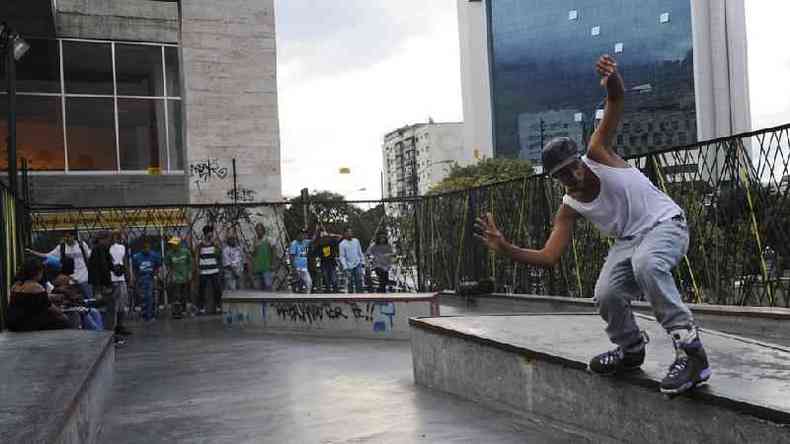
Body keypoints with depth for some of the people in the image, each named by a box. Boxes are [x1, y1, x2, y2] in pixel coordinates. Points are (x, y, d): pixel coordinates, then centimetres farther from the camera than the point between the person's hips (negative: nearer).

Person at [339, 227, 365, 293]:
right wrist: (345, 268, -13)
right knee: (350, 283, 2)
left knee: (359, 281, -4)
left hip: (358, 264, 2)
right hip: (349, 266, -2)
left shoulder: (356, 241, 7)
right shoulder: (342, 244, -5)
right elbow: (342, 257, -6)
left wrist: (363, 262, 11)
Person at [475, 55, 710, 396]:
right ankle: (631, 349, 10)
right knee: (607, 294, -22)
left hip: (665, 224, -4)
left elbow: (616, 103, -24)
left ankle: (690, 350, -33)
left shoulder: (598, 154, -12)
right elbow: (548, 257, -7)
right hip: (628, 239, 5)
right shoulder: (569, 209, -3)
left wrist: (612, 82, -49)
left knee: (646, 263, -39)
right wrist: (505, 248, -20)